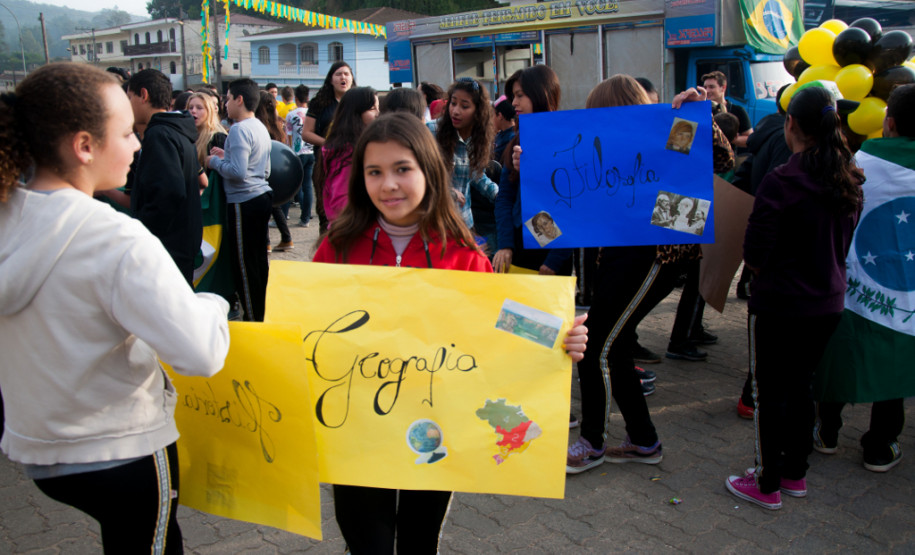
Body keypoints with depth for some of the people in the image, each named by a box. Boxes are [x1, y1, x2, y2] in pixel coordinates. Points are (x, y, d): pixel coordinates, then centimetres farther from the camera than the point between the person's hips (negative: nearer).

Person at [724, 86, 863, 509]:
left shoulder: (781, 182, -20)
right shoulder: (850, 181, 2)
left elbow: (755, 255, -18)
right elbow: (847, 243, 12)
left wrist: (767, 272, 2)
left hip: (779, 303, -7)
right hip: (828, 303, 7)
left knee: (769, 391, 6)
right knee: (799, 384, 19)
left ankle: (767, 485, 16)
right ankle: (795, 474, 31)